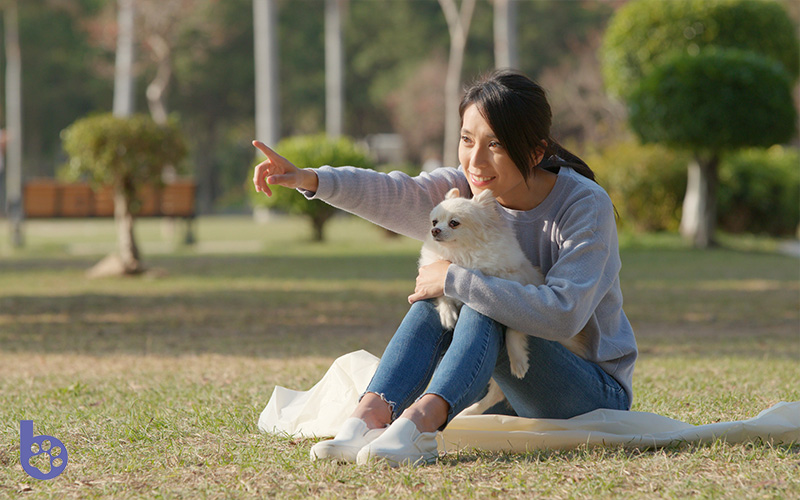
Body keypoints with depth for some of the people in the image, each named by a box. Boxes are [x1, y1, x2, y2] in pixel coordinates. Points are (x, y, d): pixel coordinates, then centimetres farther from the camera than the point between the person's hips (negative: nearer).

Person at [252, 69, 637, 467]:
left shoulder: (587, 206, -19)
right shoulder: (468, 191, -1)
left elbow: (562, 313, -32)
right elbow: (393, 194, -19)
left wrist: (455, 280, -28)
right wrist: (313, 180, -38)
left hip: (597, 390, -6)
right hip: (508, 389, 6)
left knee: (483, 312, -29)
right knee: (429, 306, -18)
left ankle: (418, 421, -47)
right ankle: (369, 417, -35)